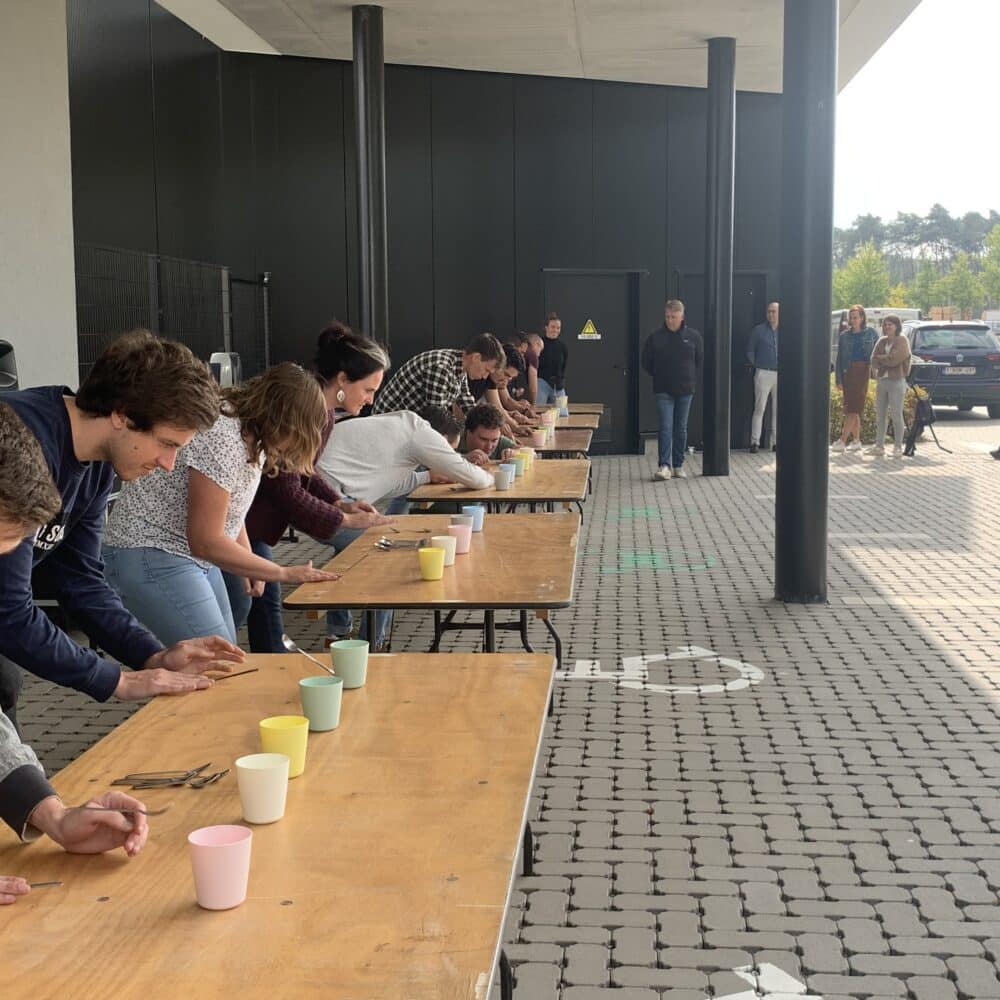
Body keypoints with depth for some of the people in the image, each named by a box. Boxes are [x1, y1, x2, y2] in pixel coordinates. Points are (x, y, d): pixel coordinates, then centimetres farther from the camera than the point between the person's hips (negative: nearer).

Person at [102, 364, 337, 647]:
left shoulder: (254, 433, 3)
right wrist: (284, 573, -19)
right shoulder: (222, 437, -26)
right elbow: (205, 541, -25)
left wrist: (250, 568, 3)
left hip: (193, 556, 10)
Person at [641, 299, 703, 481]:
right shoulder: (655, 337, -2)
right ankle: (664, 466, -13)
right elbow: (646, 363, 8)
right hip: (663, 391, -2)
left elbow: (700, 361, 11)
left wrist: (693, 380, 3)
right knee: (665, 427, -10)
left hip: (685, 391, 2)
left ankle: (678, 466, 17)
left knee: (681, 429, 9)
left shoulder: (693, 336, 2)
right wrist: (658, 377, 5)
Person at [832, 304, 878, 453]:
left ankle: (842, 441, -14)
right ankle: (856, 441, 14)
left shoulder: (870, 333, 6)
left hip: (862, 372, -3)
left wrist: (873, 368, -2)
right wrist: (838, 379, 3)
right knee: (852, 409, 5)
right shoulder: (844, 336, 10)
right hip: (848, 372, 3)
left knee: (852, 408, -10)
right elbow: (839, 358, 9)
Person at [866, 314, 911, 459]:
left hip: (896, 381, -6)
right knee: (880, 415, 7)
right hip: (881, 380, 6)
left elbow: (894, 359, -16)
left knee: (896, 415, -5)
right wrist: (875, 370, -14)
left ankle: (898, 447, 1)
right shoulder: (882, 341, 13)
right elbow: (874, 358, 4)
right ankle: (879, 446, 14)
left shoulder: (902, 341, -4)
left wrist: (880, 358, -2)